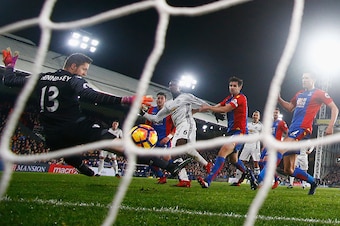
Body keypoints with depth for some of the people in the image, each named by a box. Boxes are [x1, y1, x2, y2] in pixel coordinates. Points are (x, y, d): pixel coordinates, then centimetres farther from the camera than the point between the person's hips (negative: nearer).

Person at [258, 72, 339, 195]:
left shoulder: (319, 93, 4)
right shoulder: (299, 94, 24)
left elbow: (334, 108, 2)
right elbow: (290, 107, 31)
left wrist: (330, 126, -10)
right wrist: (278, 98, 15)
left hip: (302, 129, -8)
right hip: (292, 129, 8)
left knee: (280, 150, -32)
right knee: (288, 170, 8)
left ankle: (262, 178, -41)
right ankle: (313, 182, 26)